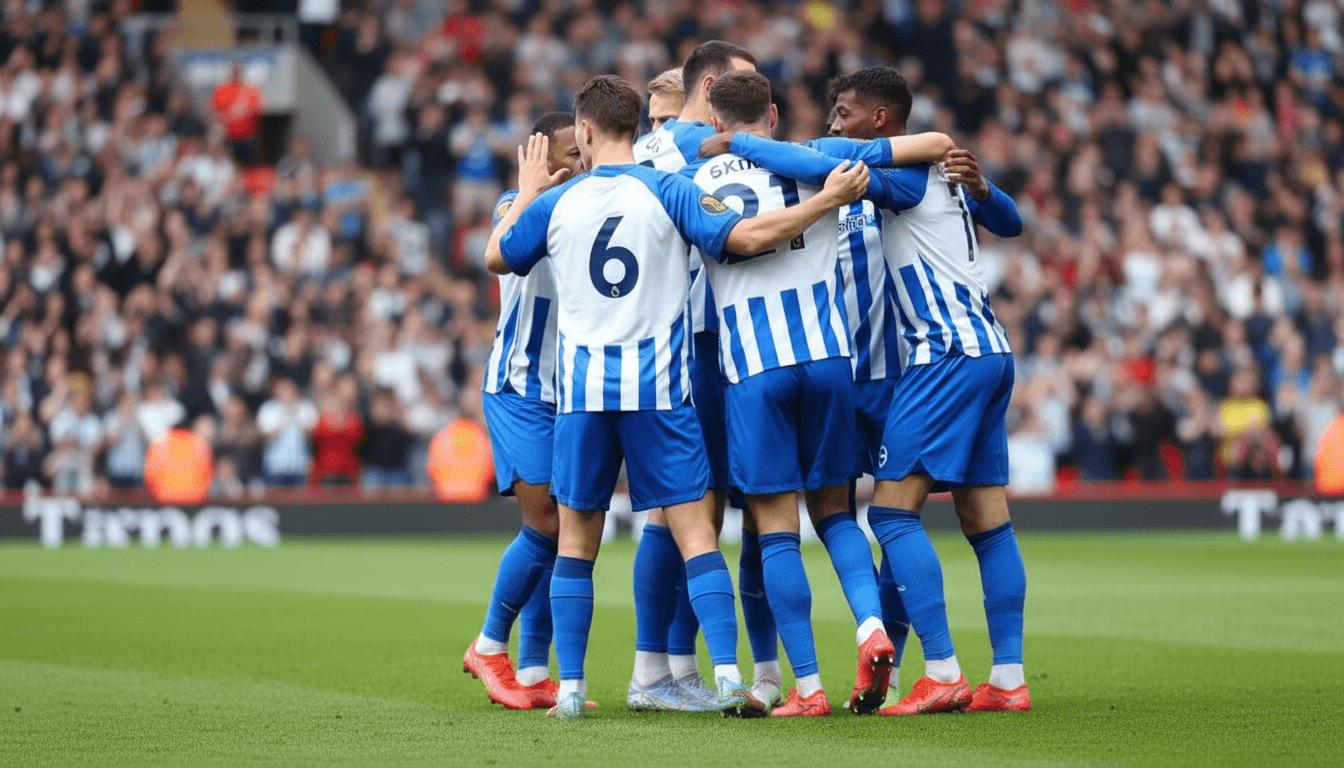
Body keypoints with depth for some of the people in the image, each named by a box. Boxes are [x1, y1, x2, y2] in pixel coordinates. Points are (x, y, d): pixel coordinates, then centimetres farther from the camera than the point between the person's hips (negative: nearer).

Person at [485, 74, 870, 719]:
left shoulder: (556, 203, 4)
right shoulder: (668, 191, -2)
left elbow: (496, 257, 19)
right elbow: (745, 236, -10)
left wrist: (526, 192, 33)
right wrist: (827, 200, -4)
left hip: (582, 388, 1)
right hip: (658, 386, -1)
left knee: (576, 539, 10)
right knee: (694, 528, -1)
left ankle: (570, 688, 7)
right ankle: (728, 675, -13)